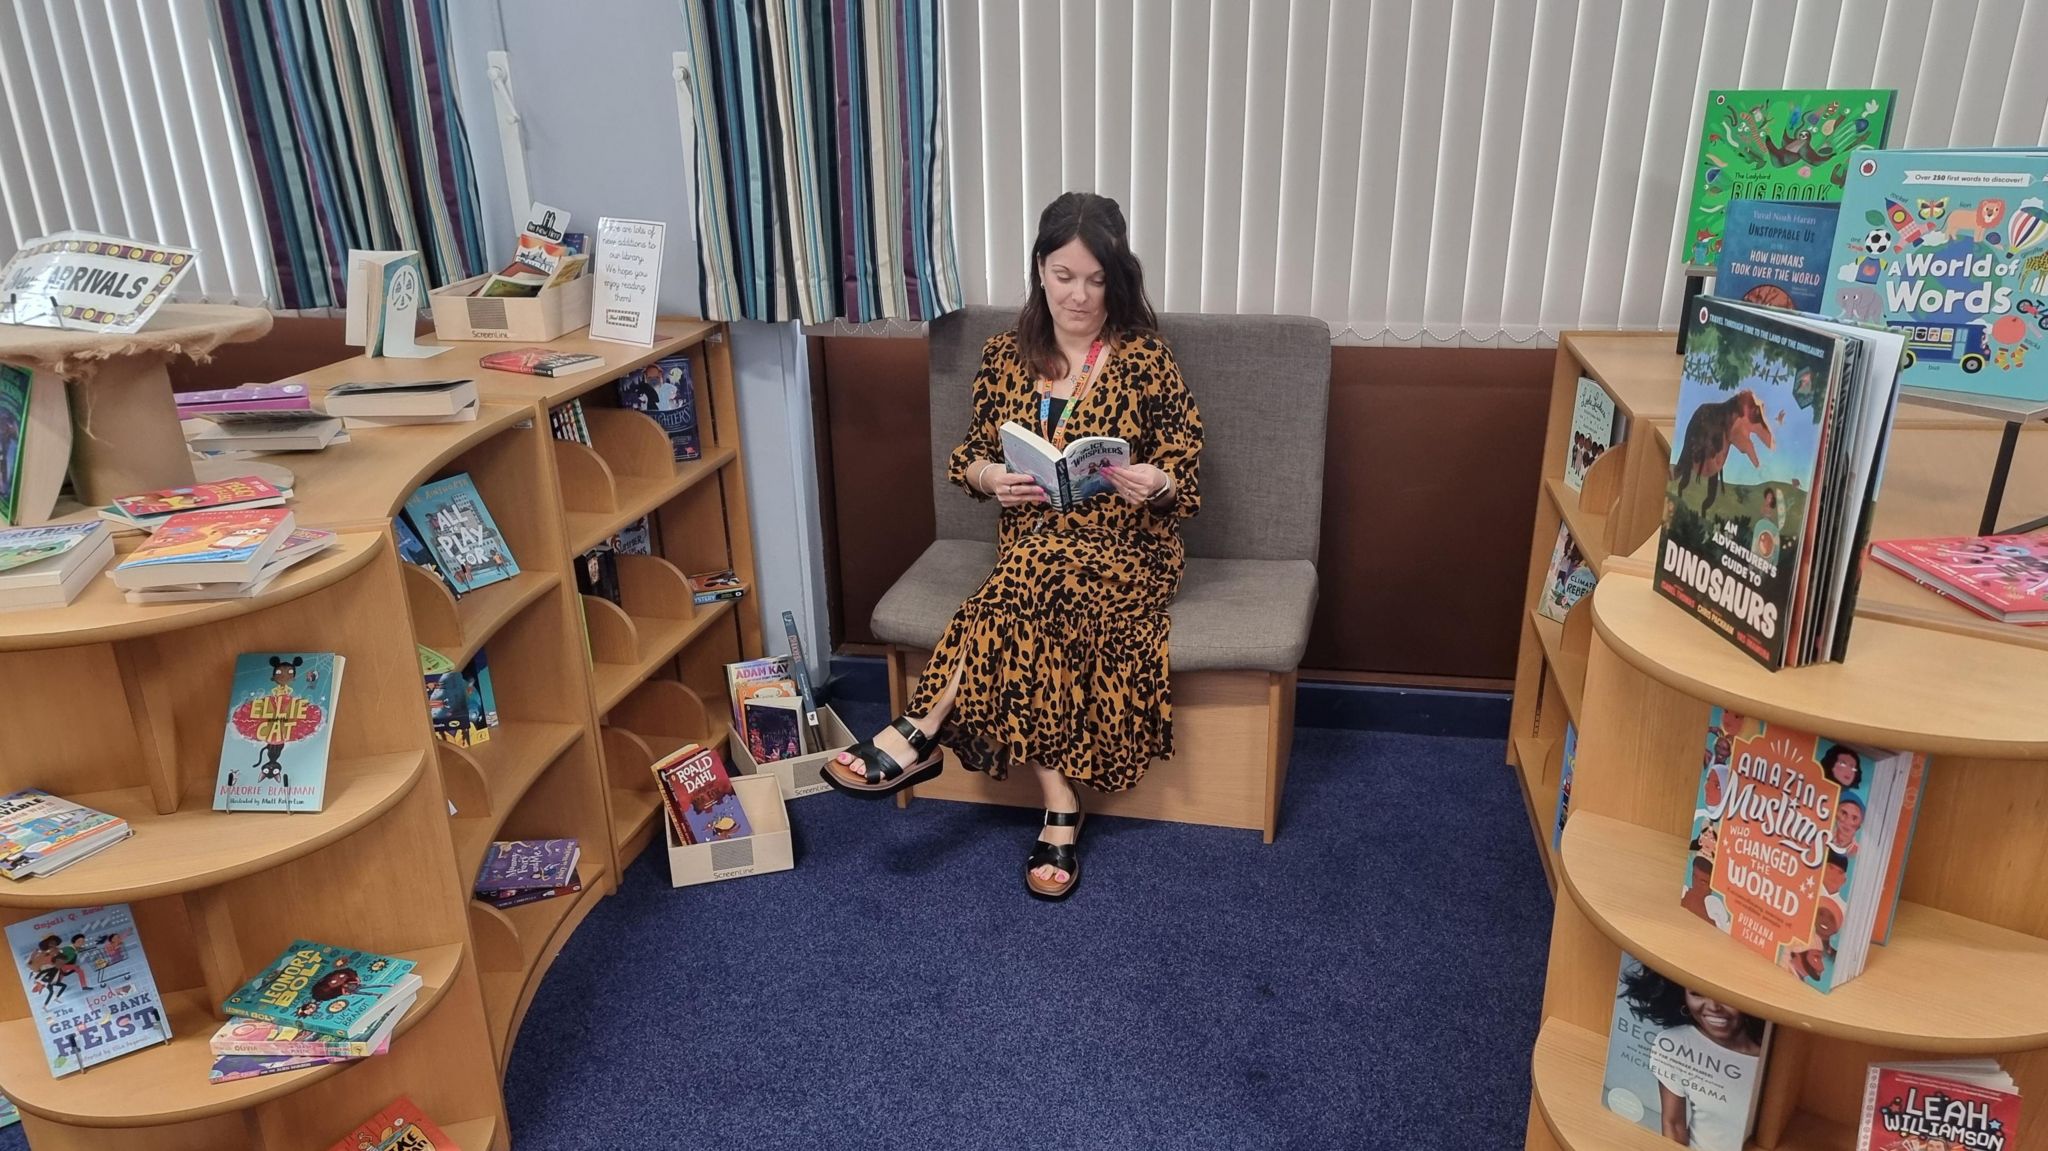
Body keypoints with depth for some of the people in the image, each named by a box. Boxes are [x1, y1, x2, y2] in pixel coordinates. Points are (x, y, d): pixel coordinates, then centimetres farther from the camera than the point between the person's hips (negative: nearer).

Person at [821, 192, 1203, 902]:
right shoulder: (1006, 357, 7)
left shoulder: (1145, 361, -2)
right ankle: (1060, 810, -24)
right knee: (1032, 621, -33)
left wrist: (1153, 483, -26)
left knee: (1037, 572, -36)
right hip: (1032, 544, 3)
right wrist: (989, 476, -11)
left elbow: (1184, 477, -2)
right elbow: (970, 457, 13)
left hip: (1127, 550, -3)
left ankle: (919, 735, -29)